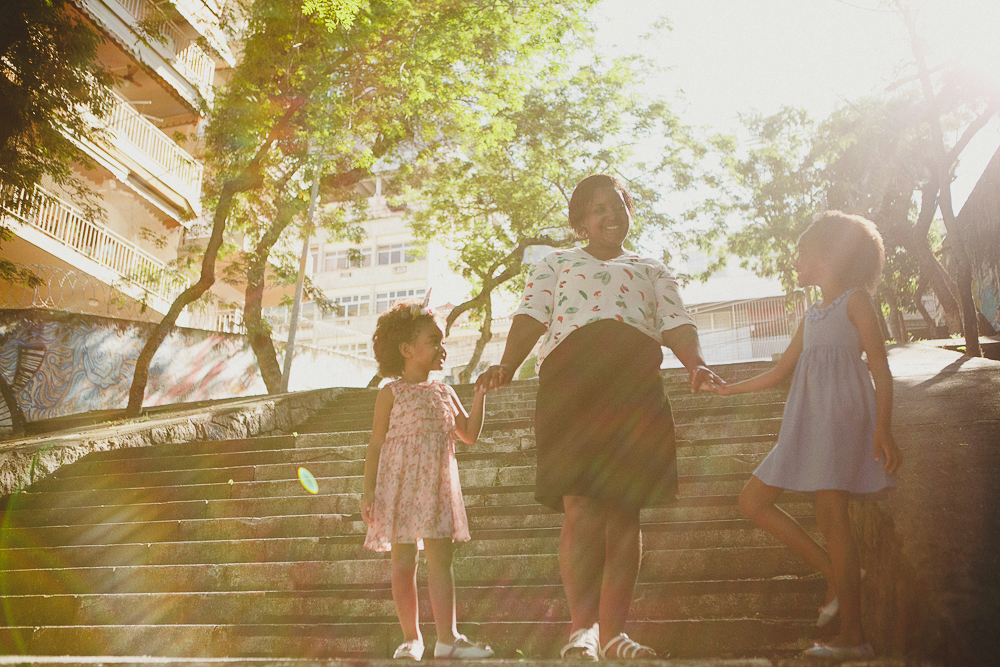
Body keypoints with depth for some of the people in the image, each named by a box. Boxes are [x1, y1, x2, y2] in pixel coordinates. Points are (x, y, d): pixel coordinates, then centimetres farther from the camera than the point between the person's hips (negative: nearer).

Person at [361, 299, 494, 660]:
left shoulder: (444, 392, 13)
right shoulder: (392, 393, 0)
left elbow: (469, 434, 14)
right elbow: (376, 444, -1)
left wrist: (480, 394, 5)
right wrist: (369, 491, -8)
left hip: (437, 485, 4)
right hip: (400, 484, -4)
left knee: (440, 558, -1)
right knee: (403, 561, 2)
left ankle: (447, 638, 1)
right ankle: (411, 638, 12)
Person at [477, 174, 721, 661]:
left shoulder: (653, 271, 28)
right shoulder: (555, 265, 24)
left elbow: (675, 324, 13)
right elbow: (532, 318, 8)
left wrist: (696, 364, -9)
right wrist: (506, 366, -12)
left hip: (636, 383, 2)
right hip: (572, 376, -2)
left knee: (625, 511, -2)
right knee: (582, 507, -14)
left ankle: (612, 631, 2)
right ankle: (582, 626, -8)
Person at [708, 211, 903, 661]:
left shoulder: (856, 299, 1)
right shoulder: (812, 315, 23)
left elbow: (881, 371, -6)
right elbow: (780, 371, 28)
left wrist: (883, 429, -17)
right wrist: (732, 389, 32)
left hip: (843, 413, -8)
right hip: (807, 421, 8)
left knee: (832, 516, -15)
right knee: (753, 501, 3)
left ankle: (852, 638, -12)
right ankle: (837, 574, 3)